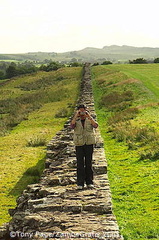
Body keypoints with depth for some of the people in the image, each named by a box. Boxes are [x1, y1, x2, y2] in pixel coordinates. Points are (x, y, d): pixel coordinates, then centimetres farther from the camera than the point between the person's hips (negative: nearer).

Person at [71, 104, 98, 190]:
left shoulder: (90, 120, 7)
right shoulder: (76, 121, 7)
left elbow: (96, 125, -14)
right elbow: (72, 126, -16)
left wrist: (89, 116, -19)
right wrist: (76, 116, -20)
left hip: (89, 143, 0)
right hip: (79, 144, 0)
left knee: (89, 163, 3)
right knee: (80, 164, -3)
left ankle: (89, 182, 11)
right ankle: (80, 183, 2)